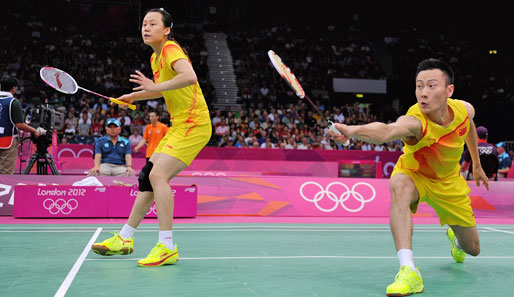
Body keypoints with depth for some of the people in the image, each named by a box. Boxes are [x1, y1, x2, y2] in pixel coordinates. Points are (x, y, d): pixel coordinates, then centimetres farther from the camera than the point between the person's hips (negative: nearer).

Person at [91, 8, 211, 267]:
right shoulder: (155, 58, 14)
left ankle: (167, 248, -17)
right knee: (148, 177, 10)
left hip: (193, 124, -10)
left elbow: (189, 76, -34)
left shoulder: (171, 50, -14)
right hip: (178, 126, 10)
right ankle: (124, 239, 21)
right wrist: (133, 96, 27)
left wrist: (155, 87, -34)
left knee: (158, 175, -21)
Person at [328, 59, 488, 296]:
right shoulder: (414, 121, -36)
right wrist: (352, 130, -80)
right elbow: (385, 131, -60)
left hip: (449, 182, 4)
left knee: (472, 249, 11)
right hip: (414, 175, -4)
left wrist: (476, 164, 17)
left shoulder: (464, 109, -20)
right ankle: (408, 271, -44)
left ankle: (454, 237, 53)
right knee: (399, 186, -42)